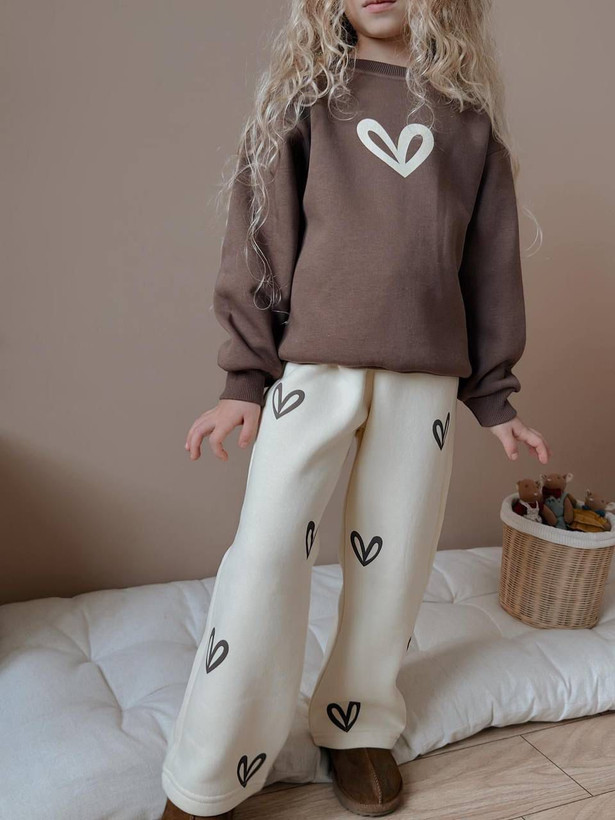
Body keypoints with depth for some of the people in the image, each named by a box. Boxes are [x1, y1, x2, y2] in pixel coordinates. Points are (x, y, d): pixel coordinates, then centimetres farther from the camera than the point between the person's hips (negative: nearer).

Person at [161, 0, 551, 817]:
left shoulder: (469, 116, 14)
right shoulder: (306, 96, 9)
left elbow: (490, 262, 14)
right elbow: (261, 240, 3)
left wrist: (492, 395, 12)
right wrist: (244, 376, -3)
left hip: (426, 380, 2)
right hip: (311, 368, -2)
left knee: (392, 563, 8)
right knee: (265, 557, -5)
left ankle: (358, 727, 29)